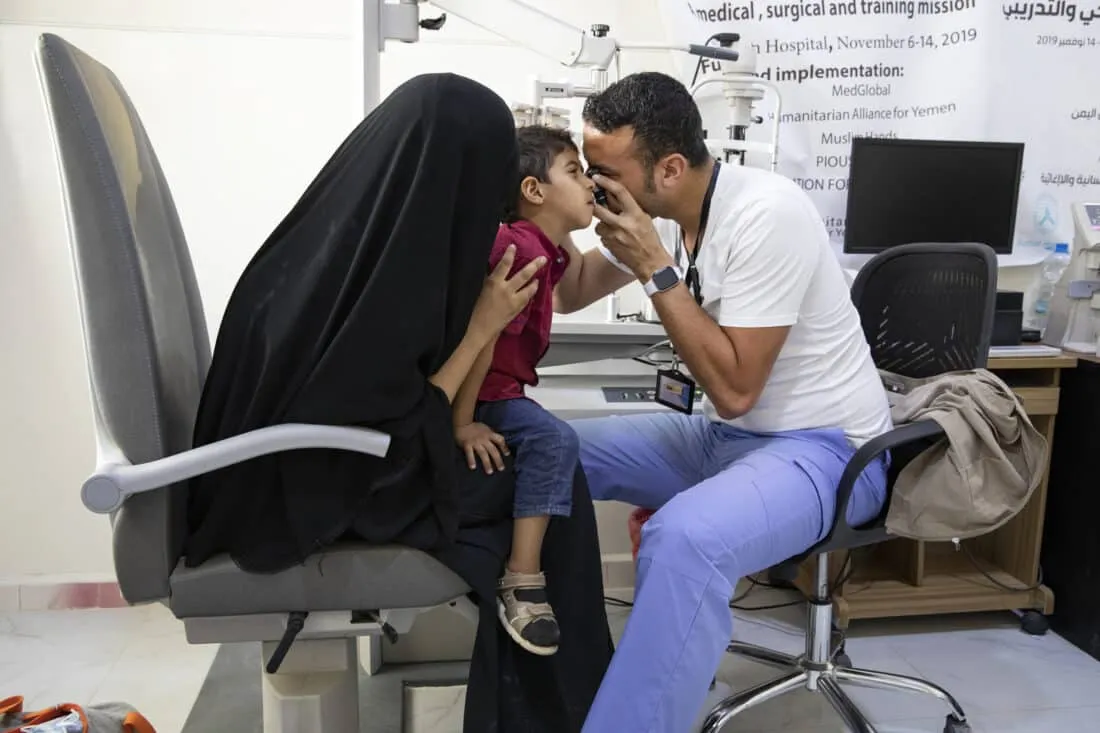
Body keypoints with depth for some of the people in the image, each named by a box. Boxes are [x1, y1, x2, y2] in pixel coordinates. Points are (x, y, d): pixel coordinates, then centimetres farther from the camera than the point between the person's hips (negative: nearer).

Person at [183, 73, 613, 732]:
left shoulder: (340, 231, -5)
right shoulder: (379, 277, -30)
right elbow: (401, 440, -20)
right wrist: (481, 327, -16)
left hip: (307, 457, 8)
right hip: (312, 499, -8)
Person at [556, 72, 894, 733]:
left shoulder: (766, 214, -24)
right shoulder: (660, 213, -1)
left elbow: (735, 388, -25)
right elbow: (572, 294, 12)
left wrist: (655, 268, -25)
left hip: (821, 449, -8)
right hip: (721, 435, 8)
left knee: (683, 540, -38)